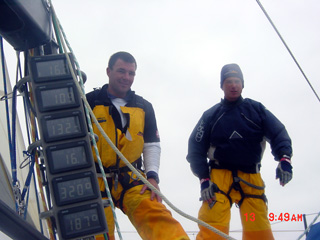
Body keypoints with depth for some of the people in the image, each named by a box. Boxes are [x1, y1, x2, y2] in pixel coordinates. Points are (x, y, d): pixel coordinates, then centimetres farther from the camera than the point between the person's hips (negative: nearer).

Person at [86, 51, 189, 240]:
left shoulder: (144, 107, 12)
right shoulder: (89, 103, 1)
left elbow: (152, 145, 11)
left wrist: (152, 176, -4)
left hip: (131, 180, 1)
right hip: (96, 181, -1)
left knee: (155, 214, -24)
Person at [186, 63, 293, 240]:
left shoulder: (256, 109, 11)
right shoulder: (211, 115, 10)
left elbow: (278, 133, 2)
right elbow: (196, 148, 6)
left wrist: (284, 158, -17)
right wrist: (204, 179, -7)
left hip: (251, 178, 1)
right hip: (219, 177, -1)